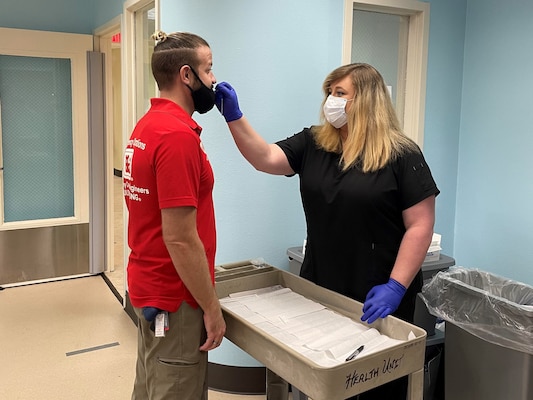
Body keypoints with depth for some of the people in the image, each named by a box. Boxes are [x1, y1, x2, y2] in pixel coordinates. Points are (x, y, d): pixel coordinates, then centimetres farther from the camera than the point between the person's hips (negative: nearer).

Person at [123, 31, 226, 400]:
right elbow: (179, 238, -24)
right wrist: (212, 307, -16)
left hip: (150, 285, 9)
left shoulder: (148, 124, 7)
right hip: (174, 296, -9)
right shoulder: (178, 134, -24)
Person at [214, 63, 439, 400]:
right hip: (319, 288, 4)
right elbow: (266, 158, -7)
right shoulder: (312, 144, 4)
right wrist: (234, 117, -18)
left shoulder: (401, 155, -10)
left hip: (377, 296, -4)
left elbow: (420, 226, -13)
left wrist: (395, 287, -19)